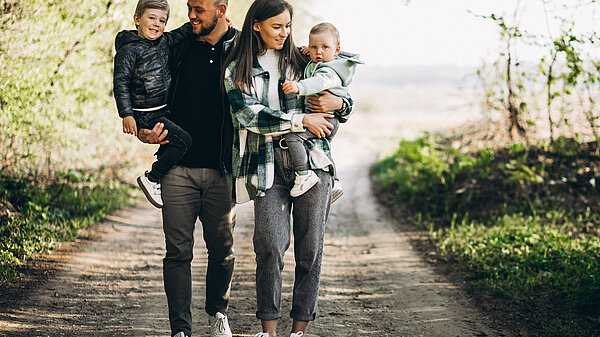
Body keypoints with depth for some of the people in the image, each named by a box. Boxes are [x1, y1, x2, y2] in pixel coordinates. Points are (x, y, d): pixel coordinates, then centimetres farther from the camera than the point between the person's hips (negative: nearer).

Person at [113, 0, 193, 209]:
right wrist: (126, 114, -19)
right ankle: (151, 179, -8)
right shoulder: (129, 50, -11)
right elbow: (121, 83, -13)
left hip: (164, 110, 8)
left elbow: (183, 33, 18)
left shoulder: (164, 41, 8)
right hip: (145, 115, -8)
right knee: (183, 140, -17)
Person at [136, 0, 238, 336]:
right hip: (179, 168, 1)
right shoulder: (178, 50, 7)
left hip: (222, 169, -1)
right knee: (178, 251, -1)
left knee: (222, 249, 10)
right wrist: (146, 130, -3)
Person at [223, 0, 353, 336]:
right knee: (270, 246, -11)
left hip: (312, 160, 2)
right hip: (269, 166, -2)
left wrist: (339, 103, -5)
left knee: (310, 248, 0)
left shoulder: (302, 62, 14)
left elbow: (346, 103, 20)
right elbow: (248, 114, -8)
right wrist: (302, 120, -11)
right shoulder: (238, 70, 7)